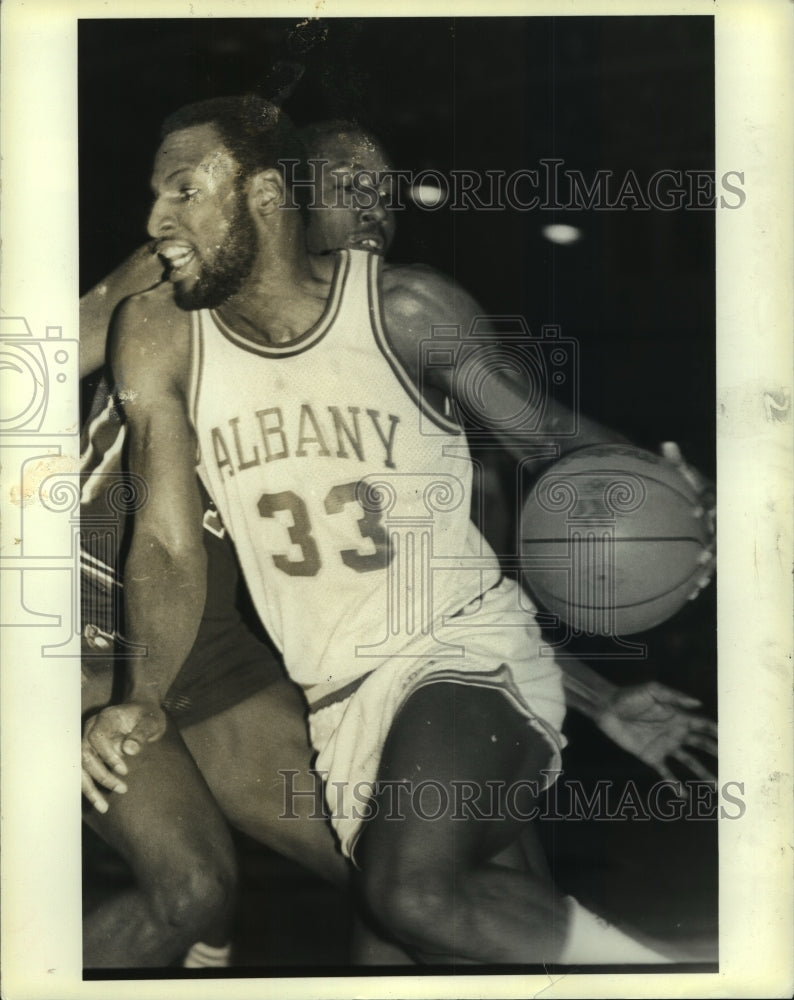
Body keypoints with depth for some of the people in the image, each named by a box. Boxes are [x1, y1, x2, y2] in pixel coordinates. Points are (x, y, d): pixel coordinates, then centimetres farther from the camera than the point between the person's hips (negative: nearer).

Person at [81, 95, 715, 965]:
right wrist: (143, 696, -17)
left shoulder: (403, 310, -9)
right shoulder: (159, 336, -1)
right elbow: (170, 543, -2)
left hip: (465, 649, -5)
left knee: (414, 890, -29)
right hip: (339, 700, 5)